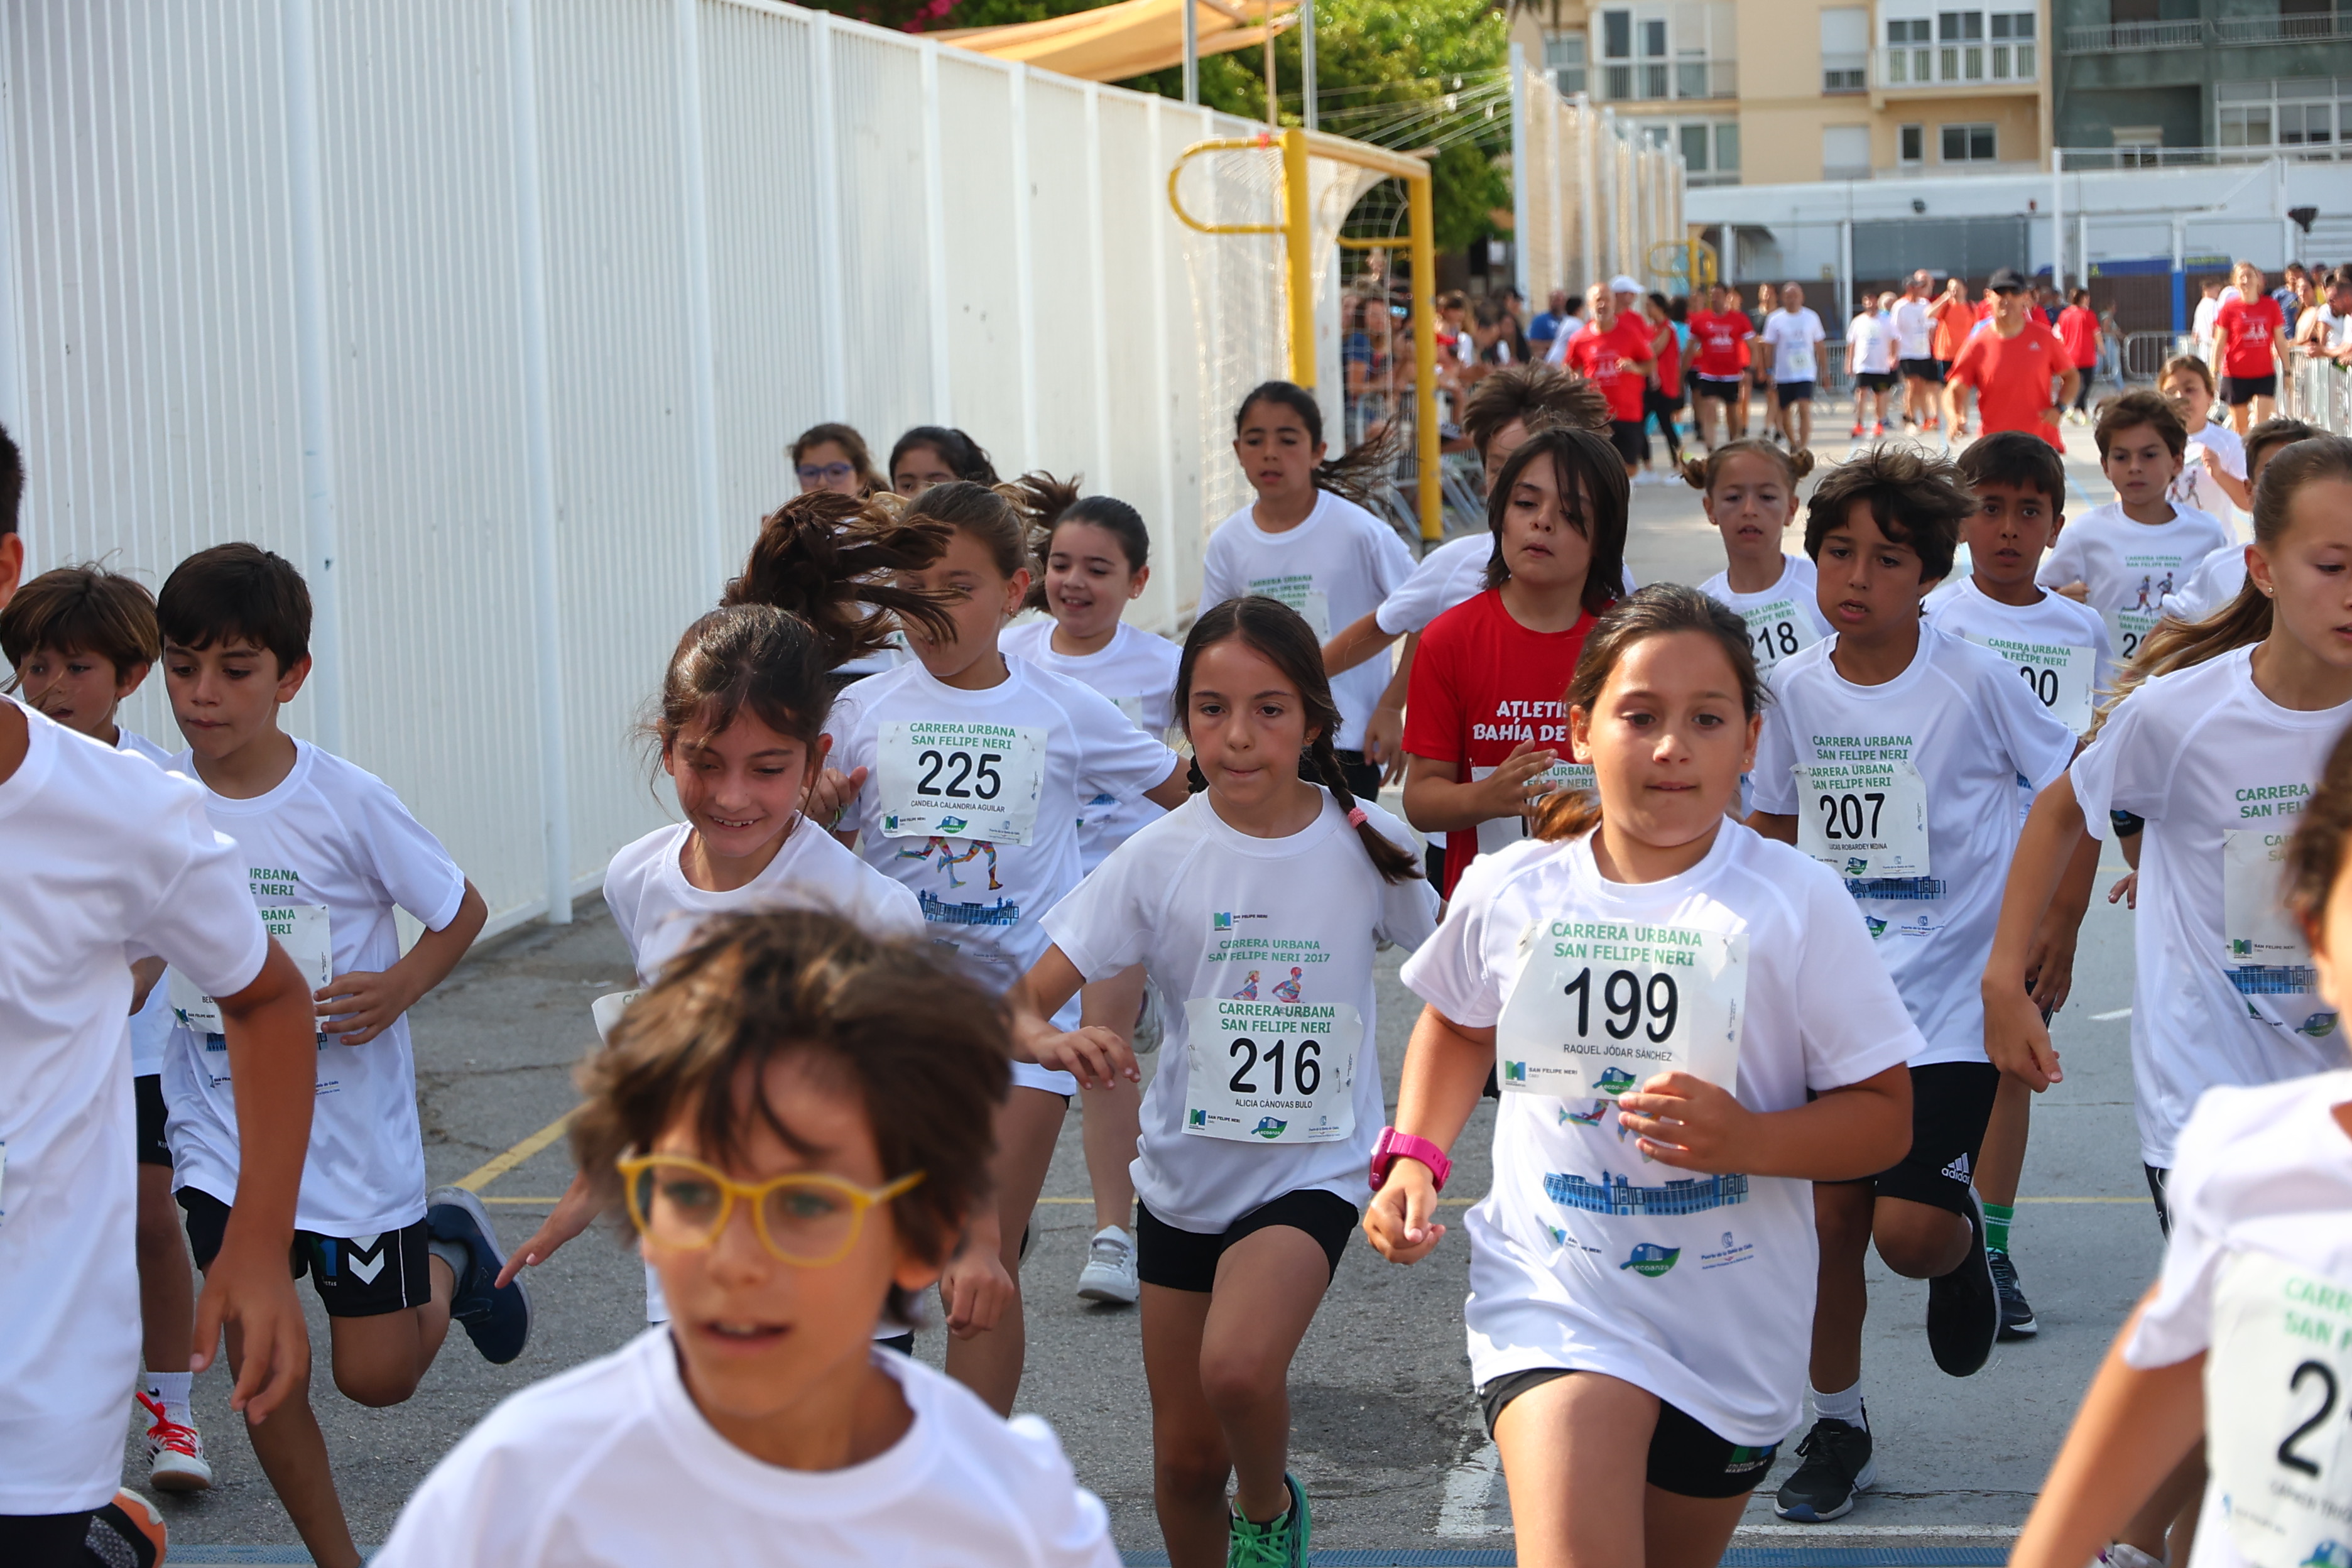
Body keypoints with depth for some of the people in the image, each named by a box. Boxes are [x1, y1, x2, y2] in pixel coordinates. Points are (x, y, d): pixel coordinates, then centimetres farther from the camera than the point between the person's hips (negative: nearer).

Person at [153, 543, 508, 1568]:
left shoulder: (347, 802, -15)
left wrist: (399, 987, -18)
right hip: (222, 1123, 2)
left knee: (377, 1376, 4)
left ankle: (450, 1258, 35)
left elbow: (462, 911, -3)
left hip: (350, 1119, -2)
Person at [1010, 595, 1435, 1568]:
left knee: (1238, 1367, -28)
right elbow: (1023, 1003, -12)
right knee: (1186, 1458, 9)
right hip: (1185, 1175, 2)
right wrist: (1052, 1038, -36)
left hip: (1313, 1170, -2)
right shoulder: (1160, 858, -9)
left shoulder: (1367, 845, -8)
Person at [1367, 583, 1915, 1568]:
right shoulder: (1507, 891, -1)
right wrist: (1413, 1157, 5)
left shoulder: (1796, 904, -8)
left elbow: (1884, 1116, -5)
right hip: (1553, 1294, 0)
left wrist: (1748, 1138, -23)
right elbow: (1458, 1026, 21)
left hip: (1734, 1326, 1)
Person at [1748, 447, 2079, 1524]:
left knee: (1911, 1230, -12)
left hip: (1951, 1000, -4)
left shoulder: (1976, 683, -12)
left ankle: (1964, 1251, 25)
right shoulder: (1798, 687, 2)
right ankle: (1837, 1430, 23)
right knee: (1829, 1217, 5)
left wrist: (2050, 940, -2)